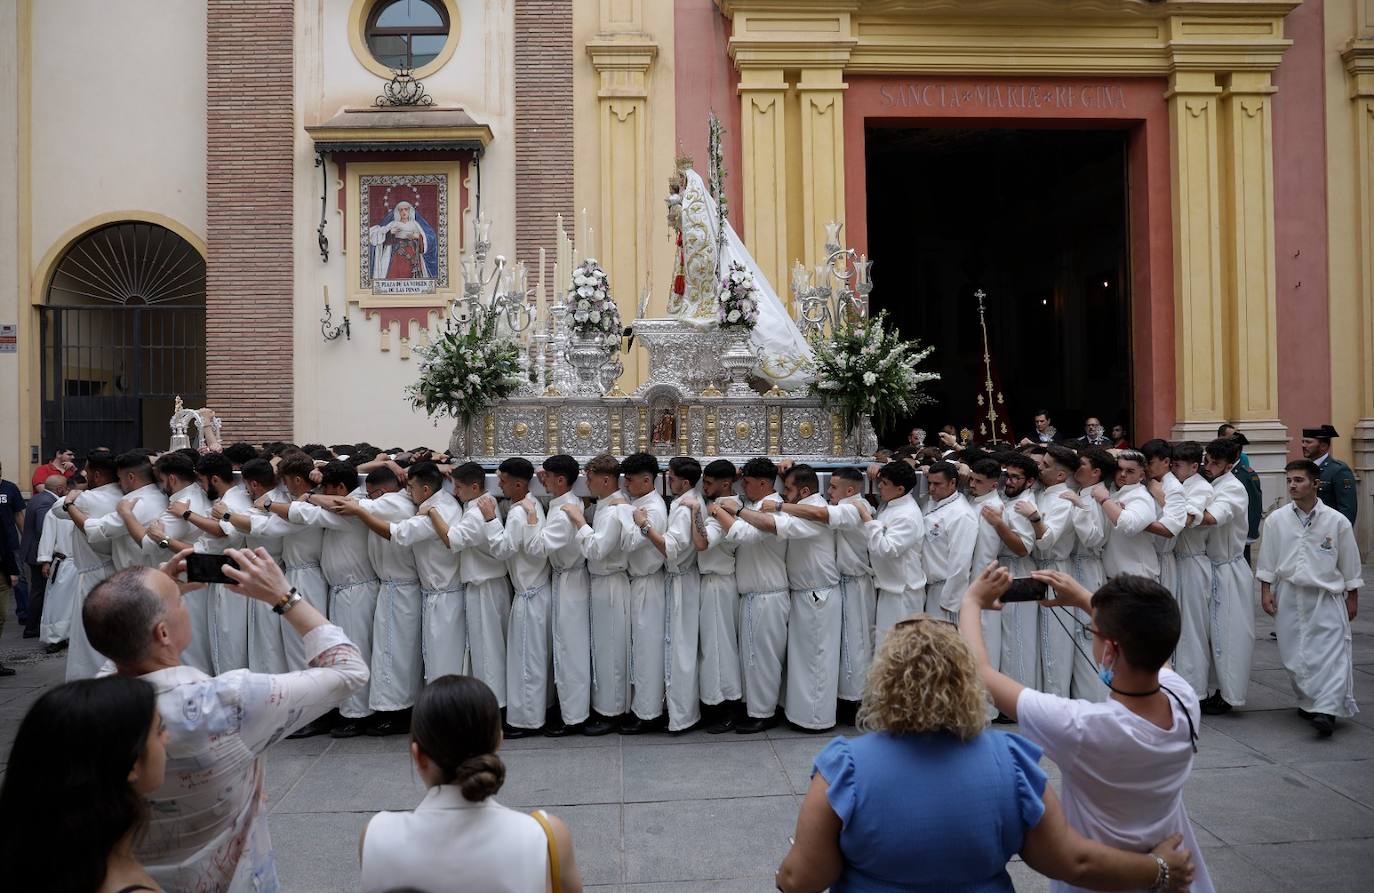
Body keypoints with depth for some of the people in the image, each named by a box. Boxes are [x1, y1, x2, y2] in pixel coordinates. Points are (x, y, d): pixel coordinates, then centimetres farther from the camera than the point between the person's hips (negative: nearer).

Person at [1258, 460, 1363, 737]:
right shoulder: (1276, 519, -1)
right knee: (1294, 654, 7)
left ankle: (1327, 711, -9)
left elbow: (1350, 563, 4)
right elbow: (1267, 559, 5)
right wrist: (1266, 590, 2)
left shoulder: (1337, 521, -4)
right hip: (1289, 596, 2)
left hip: (1327, 597, -2)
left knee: (1330, 652, -9)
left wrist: (1352, 597, 7)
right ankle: (1308, 702, 23)